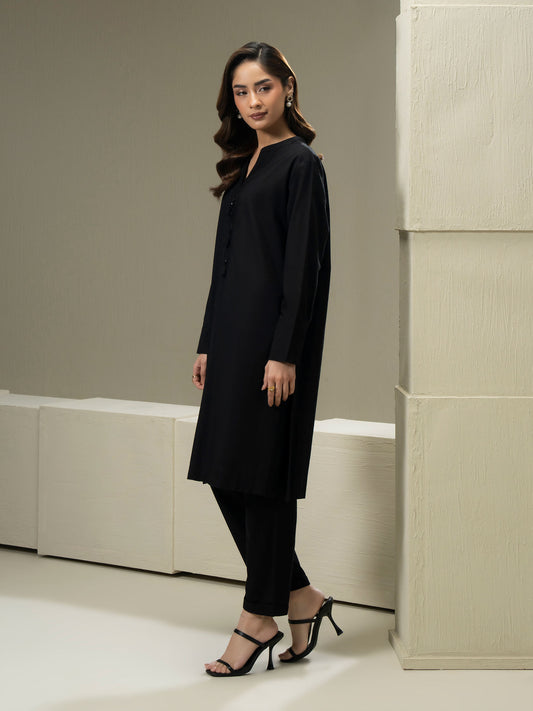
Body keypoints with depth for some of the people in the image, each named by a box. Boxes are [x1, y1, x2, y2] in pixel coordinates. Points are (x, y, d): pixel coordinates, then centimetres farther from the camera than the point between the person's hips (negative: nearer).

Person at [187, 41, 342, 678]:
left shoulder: (300, 164, -8)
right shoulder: (244, 165, 17)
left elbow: (305, 265, -14)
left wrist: (285, 353, -19)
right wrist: (208, 344, 15)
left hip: (273, 338, -9)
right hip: (233, 336, 9)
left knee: (263, 474, -2)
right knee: (224, 473, 9)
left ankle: (260, 617, 9)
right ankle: (299, 596, 20)